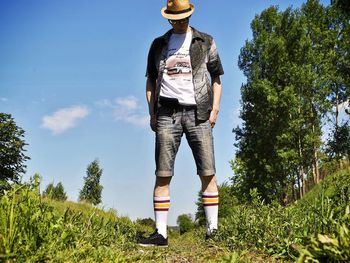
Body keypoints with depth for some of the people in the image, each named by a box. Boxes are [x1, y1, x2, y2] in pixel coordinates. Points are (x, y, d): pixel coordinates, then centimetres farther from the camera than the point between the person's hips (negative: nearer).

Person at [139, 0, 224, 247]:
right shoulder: (159, 44, 15)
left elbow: (216, 77, 12)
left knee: (208, 173, -5)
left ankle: (212, 229, 2)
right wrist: (152, 113, 5)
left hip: (197, 111, -1)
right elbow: (151, 80, 16)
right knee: (162, 175, -4)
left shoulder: (206, 42, 12)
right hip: (167, 111, 1)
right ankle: (161, 233, 1)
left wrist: (215, 109, 0)